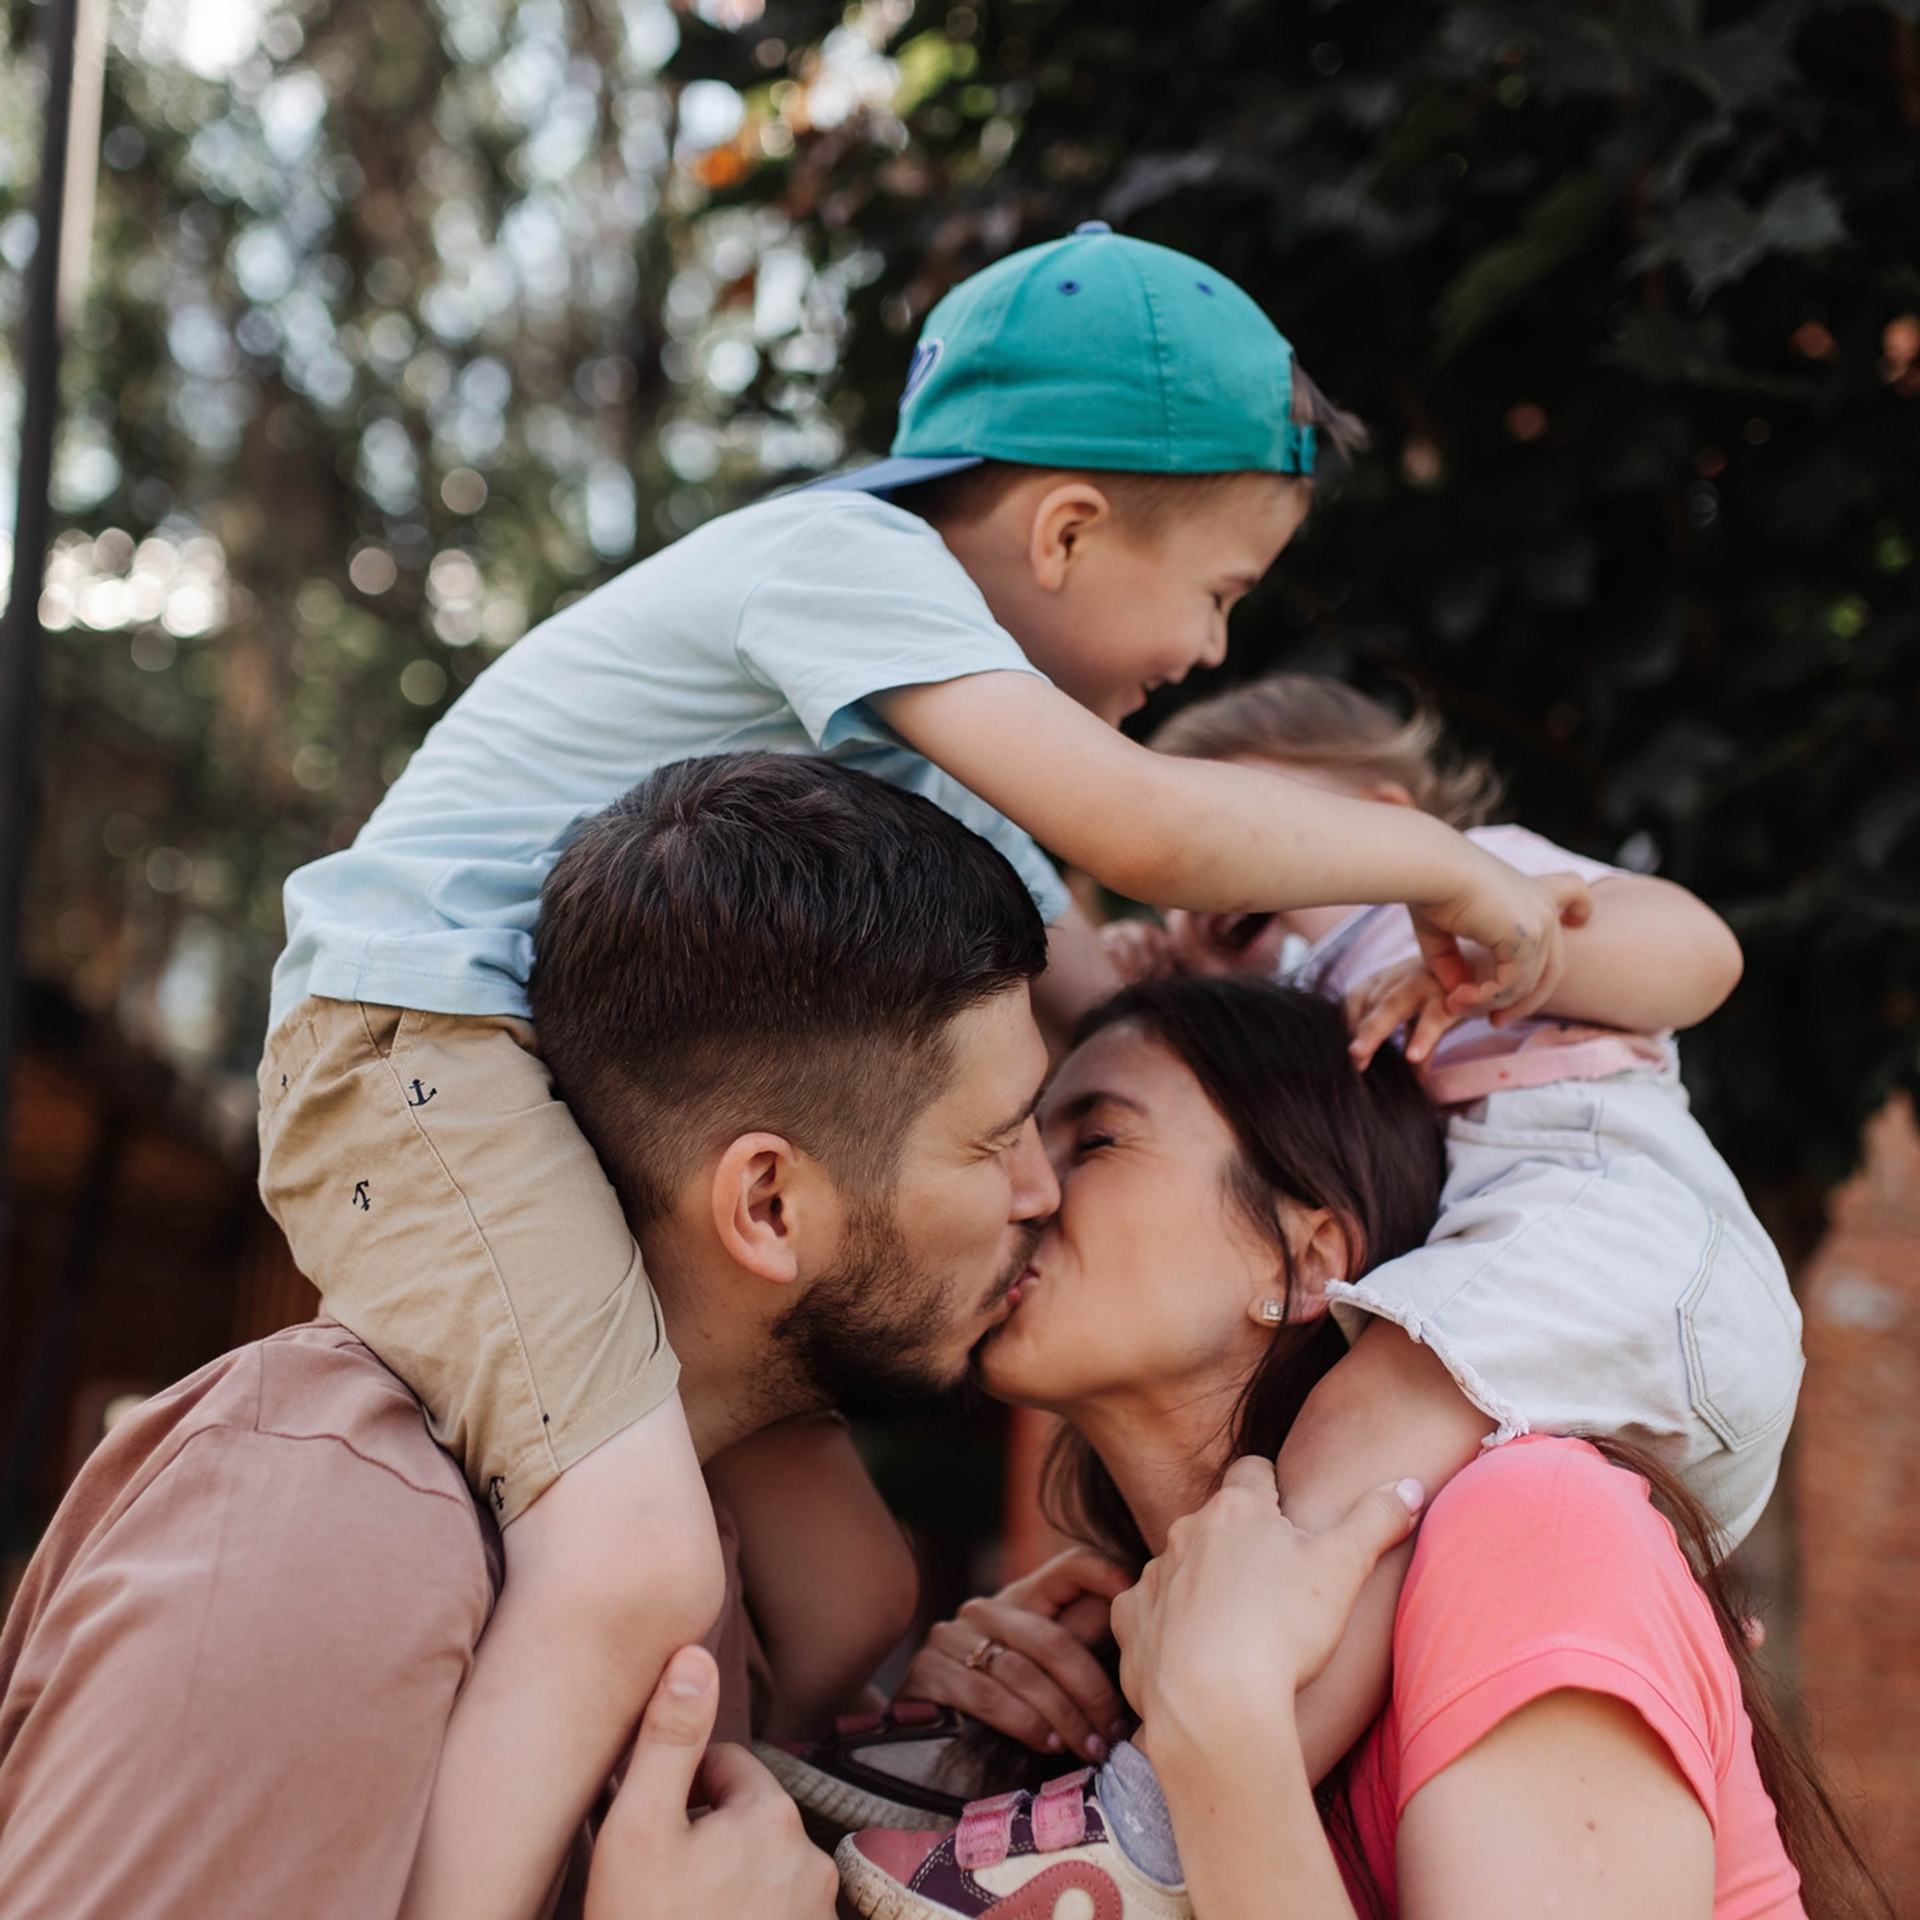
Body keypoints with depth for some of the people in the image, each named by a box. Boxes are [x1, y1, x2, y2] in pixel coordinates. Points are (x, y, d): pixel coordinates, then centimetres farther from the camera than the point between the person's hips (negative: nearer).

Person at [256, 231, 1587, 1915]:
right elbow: (1141, 829, -27)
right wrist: (1444, 864, -13)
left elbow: (1096, 1003, 13)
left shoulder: (957, 735, 16)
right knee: (634, 1562, -28)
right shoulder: (850, 554, -14)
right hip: (416, 1030, -10)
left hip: (577, 1082, 10)